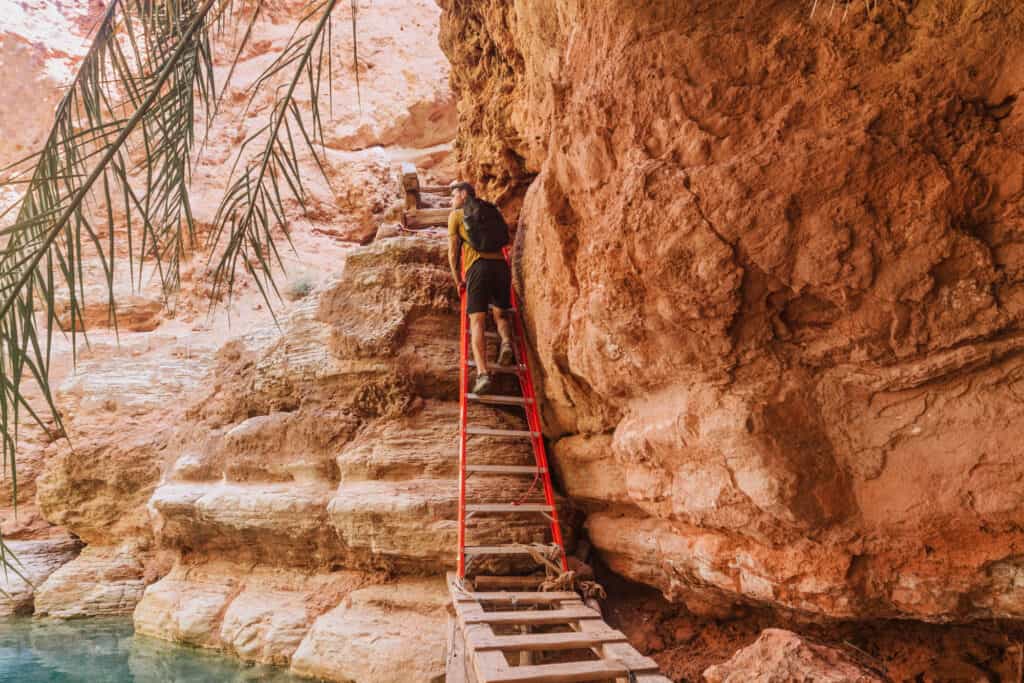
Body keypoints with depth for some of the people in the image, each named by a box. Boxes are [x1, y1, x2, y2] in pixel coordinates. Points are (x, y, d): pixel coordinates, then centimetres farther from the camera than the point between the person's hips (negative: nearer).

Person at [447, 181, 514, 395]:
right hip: (500, 263, 4)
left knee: (477, 320, -10)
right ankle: (506, 342, -17)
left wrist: (458, 280, 20)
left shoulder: (456, 215, 16)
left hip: (478, 265, -4)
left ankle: (483, 373, -27)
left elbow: (453, 252, 12)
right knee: (500, 314, 17)